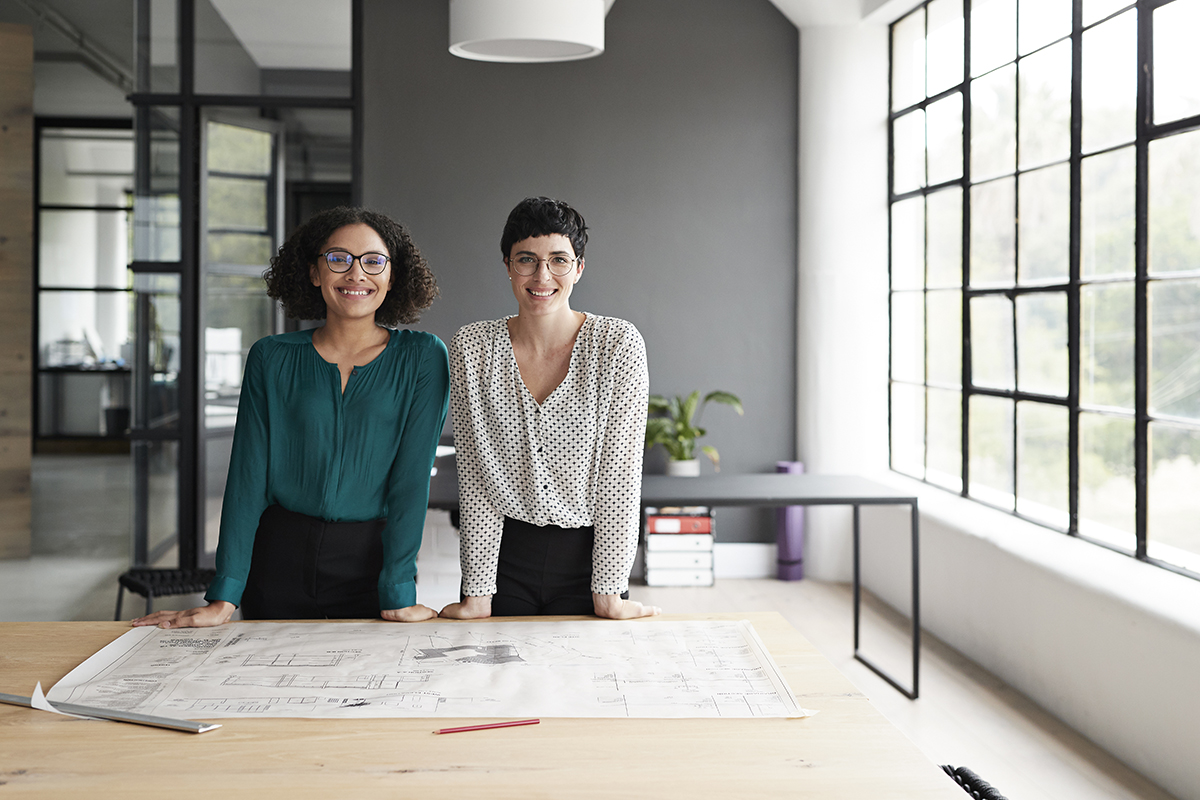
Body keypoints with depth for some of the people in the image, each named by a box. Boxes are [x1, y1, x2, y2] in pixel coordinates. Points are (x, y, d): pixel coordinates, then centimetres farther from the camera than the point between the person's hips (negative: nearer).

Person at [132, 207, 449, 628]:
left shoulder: (423, 358, -3)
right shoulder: (272, 358, 1)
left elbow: (412, 476, -9)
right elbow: (248, 475, -2)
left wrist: (399, 592, -16)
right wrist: (224, 597, -9)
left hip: (370, 561, -1)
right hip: (279, 560, 2)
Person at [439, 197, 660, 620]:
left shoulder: (619, 344, -8)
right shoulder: (471, 346, -4)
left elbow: (619, 472, -9)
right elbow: (475, 475, -4)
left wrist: (608, 593, -11)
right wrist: (477, 592, -8)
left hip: (587, 556, -1)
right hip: (503, 557, 1)